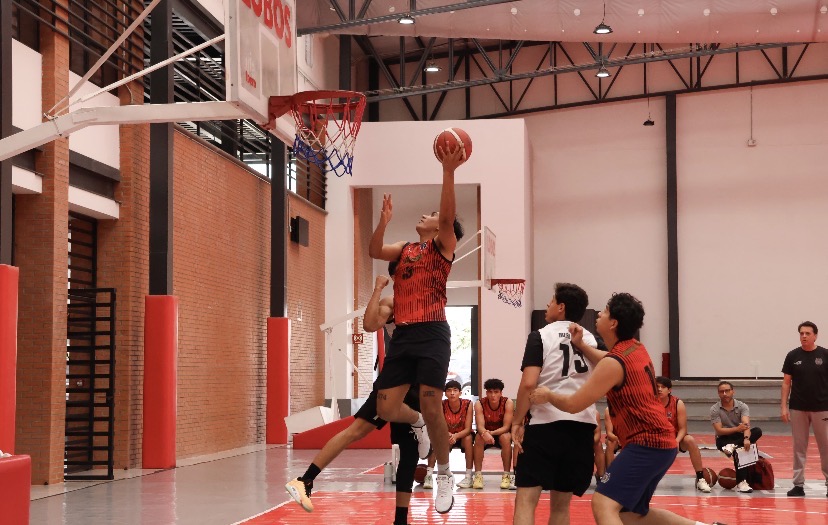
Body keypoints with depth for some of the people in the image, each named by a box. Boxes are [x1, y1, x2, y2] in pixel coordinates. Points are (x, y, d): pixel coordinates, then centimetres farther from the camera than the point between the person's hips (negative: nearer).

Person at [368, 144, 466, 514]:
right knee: (385, 409, -1)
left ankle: (445, 476, 9)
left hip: (432, 334, -5)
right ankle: (417, 424, 33)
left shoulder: (444, 246, 6)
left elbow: (448, 214, -11)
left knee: (432, 407, -10)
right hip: (402, 334, 5)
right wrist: (384, 220, -4)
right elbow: (374, 252, 7)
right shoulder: (405, 249, 21)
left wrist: (448, 171, -21)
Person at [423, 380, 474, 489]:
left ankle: (469, 476, -28)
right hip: (447, 436, 1)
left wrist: (456, 436, -42)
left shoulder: (467, 404, -19)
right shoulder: (442, 405, -17)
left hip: (462, 436, -1)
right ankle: (429, 476, -29)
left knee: (468, 438, -33)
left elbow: (468, 429, -22)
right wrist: (448, 435, -42)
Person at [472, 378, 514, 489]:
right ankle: (478, 475, -28)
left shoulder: (508, 403, -20)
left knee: (506, 437, -34)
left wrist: (492, 433, -42)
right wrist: (485, 433, -49)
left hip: (502, 433, -1)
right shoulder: (479, 404, -18)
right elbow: (480, 426, -25)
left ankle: (507, 475, -26)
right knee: (479, 437, -31)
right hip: (485, 433, 1)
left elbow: (506, 427, -24)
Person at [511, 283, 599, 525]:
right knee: (561, 504, 14)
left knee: (526, 500, -4)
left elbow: (529, 383, -13)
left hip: (545, 424, -5)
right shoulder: (592, 340, 13)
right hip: (583, 426, 5)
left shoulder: (540, 336, -2)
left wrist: (518, 422, -5)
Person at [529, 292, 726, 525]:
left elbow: (573, 404, -13)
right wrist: (581, 345, 17)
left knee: (603, 504, -17)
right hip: (660, 441, 10)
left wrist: (547, 395, 5)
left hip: (646, 444, -10)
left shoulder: (615, 363, -16)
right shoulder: (636, 349, 11)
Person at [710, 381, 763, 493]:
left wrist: (746, 438, -45)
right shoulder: (714, 409, -7)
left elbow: (746, 424, -23)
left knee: (757, 431, -27)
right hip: (724, 440, -2)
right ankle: (741, 482, -40)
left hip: (740, 437, 3)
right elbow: (719, 431, -17)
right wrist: (737, 429, -33)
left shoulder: (742, 406, -5)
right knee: (738, 451, -36)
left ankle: (733, 446, -37)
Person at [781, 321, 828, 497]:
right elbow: (786, 382, 6)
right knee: (799, 447, 6)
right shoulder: (793, 356, 3)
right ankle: (798, 484, 11)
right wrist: (784, 406, -1)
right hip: (798, 409, 1)